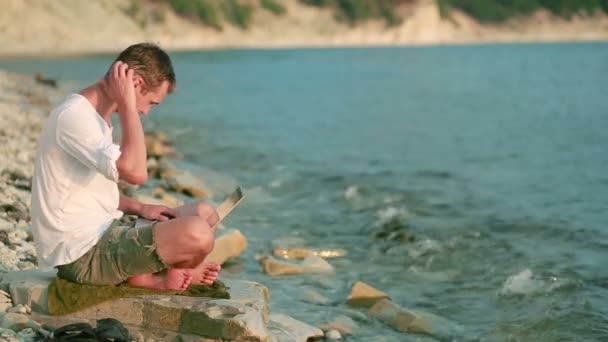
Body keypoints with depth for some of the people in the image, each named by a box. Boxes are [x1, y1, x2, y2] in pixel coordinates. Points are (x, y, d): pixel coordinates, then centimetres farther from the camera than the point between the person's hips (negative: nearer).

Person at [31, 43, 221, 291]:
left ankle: (146, 273, -3)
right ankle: (156, 275, 1)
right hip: (82, 254, -11)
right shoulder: (73, 117, -19)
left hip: (101, 235, 11)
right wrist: (127, 105, -22)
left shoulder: (91, 115, 13)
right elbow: (135, 172, -31)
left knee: (205, 213, 16)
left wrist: (139, 208, 8)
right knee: (197, 234, -28)